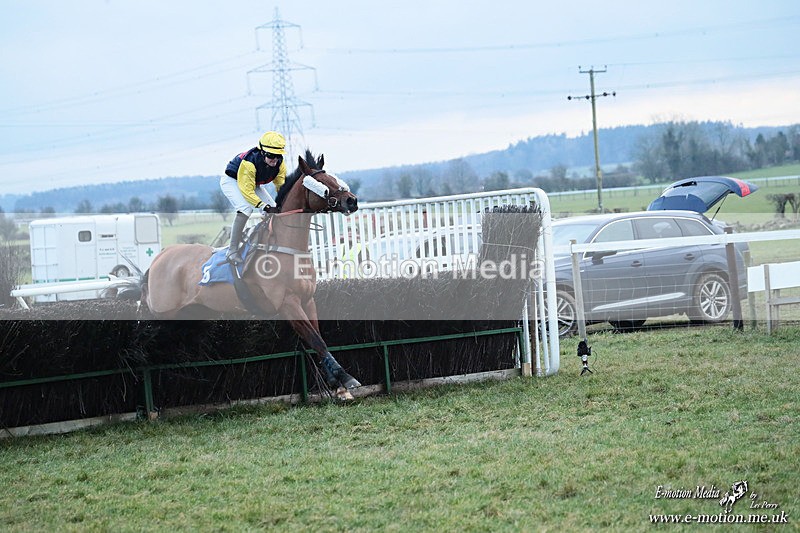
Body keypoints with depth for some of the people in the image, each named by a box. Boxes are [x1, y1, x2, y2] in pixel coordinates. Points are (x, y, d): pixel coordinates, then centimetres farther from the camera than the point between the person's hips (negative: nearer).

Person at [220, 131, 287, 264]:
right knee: (246, 208, -32)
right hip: (232, 181, -8)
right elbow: (247, 191, -39)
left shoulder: (279, 164, -18)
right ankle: (232, 251, -28)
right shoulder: (249, 163, -39)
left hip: (255, 184, 8)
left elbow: (282, 186, -10)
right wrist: (264, 206, -47)